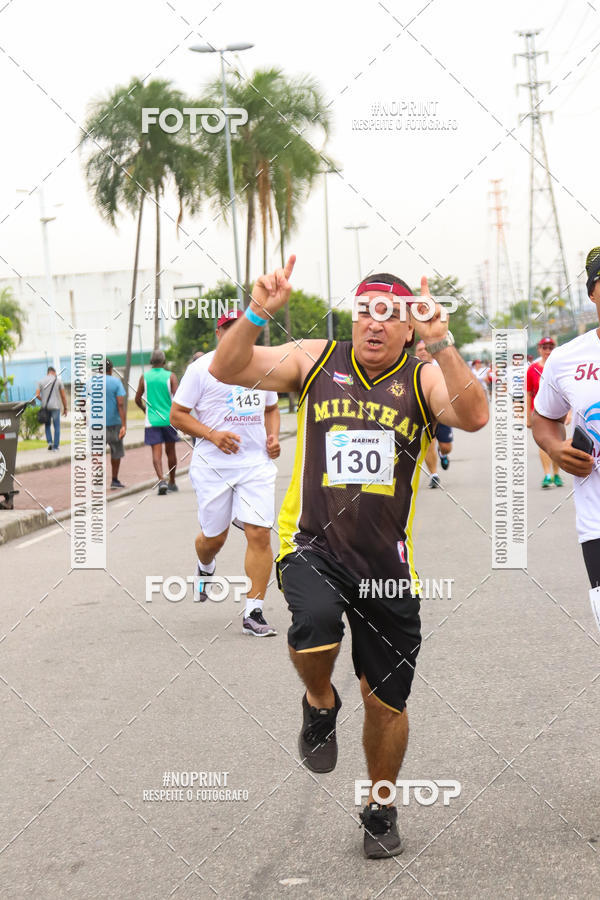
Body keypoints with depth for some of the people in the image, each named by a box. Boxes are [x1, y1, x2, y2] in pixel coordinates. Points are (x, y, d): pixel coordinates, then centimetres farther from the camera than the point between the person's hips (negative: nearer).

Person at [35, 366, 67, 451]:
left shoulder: (41, 381, 4)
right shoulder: (58, 381, -1)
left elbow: (37, 395, -3)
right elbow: (63, 396, -2)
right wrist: (65, 408, 6)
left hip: (45, 407, 2)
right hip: (55, 407, -2)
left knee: (47, 425, 18)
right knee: (56, 427, 5)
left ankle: (49, 441, 1)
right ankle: (55, 446, 2)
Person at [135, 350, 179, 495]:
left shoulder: (144, 377, 4)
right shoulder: (170, 376, -1)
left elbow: (138, 399, 10)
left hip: (152, 420, 0)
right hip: (169, 419, 0)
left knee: (156, 452, -5)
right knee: (170, 451, 15)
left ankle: (161, 479, -26)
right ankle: (172, 483, 26)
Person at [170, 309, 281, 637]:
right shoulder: (202, 368, -3)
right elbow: (177, 414, -3)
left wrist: (273, 437, 7)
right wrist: (212, 434, -16)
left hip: (256, 463, 2)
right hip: (213, 465, -2)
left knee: (259, 534, -10)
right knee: (214, 537, 8)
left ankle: (253, 614, -5)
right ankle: (205, 568, 47)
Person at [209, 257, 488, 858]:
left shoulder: (424, 378, 1)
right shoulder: (316, 361, 3)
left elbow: (474, 418, -19)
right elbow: (226, 369, -4)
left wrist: (440, 343, -28)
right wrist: (257, 314, -21)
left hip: (387, 560, 1)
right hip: (312, 544, -1)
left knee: (386, 701, 8)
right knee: (314, 623, -34)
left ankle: (381, 810, 34)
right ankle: (319, 704, 1)